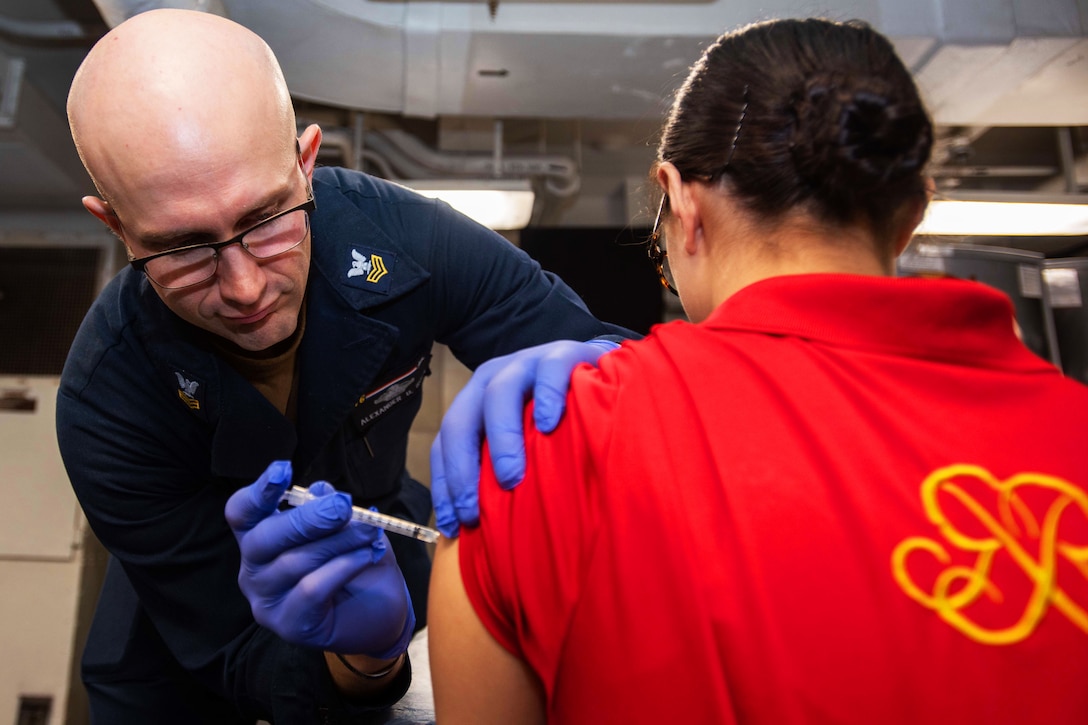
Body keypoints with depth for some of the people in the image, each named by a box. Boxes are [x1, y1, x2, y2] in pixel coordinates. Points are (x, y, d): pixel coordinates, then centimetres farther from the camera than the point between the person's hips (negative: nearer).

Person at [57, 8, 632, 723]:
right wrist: (362, 654, -47)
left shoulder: (392, 234, -29)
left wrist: (571, 365, -48)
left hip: (378, 545, 3)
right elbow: (235, 659, -26)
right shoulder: (106, 403, -32)